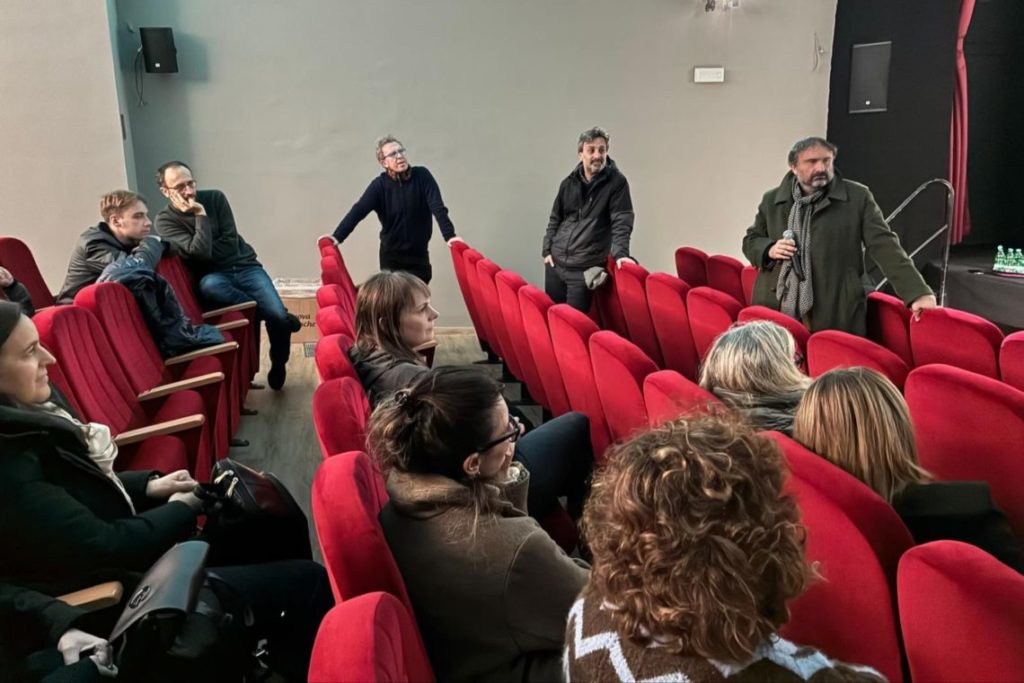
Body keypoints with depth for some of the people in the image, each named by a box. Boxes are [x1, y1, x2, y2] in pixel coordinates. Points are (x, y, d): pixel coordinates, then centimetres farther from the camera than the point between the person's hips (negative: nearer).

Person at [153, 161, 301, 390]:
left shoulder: (215, 197, 1)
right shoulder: (165, 220, -5)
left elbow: (230, 243, -3)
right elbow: (200, 253, -19)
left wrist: (207, 254, -10)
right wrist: (200, 215, -19)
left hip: (245, 266, 2)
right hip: (214, 275, -2)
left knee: (278, 316, -20)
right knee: (209, 285, -40)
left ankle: (278, 364, 11)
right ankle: (282, 317, -25)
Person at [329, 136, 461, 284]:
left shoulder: (422, 175, -6)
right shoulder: (379, 185, -7)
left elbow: (438, 208, -14)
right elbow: (358, 211, -16)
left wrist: (449, 236, -30)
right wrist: (337, 237, -30)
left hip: (419, 254, 1)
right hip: (391, 256, 0)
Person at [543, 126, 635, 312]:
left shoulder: (617, 182, -3)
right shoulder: (569, 183, 9)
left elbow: (622, 221, -11)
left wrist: (620, 253, -25)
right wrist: (547, 250, 10)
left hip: (585, 267, -4)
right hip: (555, 262, 5)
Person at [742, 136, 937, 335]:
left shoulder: (858, 197, 1)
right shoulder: (772, 200, 9)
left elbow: (885, 245, -3)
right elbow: (750, 241, 19)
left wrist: (917, 292, -12)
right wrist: (769, 249, -5)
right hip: (774, 308, 2)